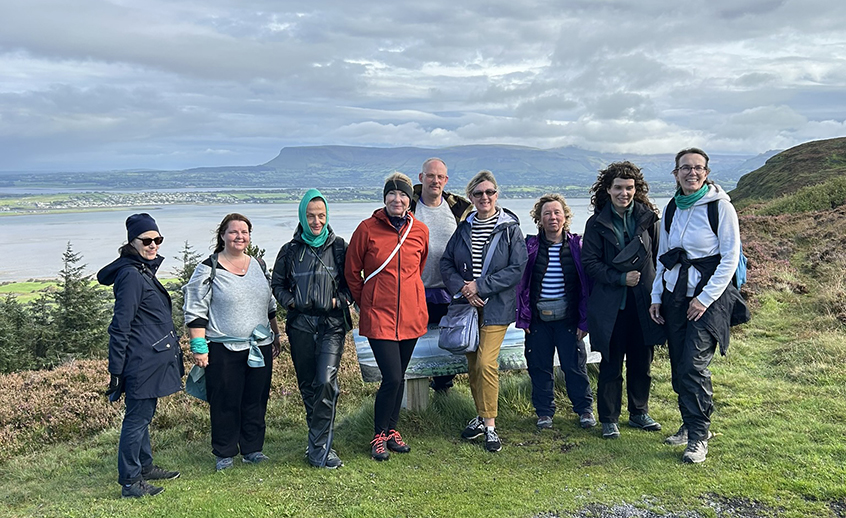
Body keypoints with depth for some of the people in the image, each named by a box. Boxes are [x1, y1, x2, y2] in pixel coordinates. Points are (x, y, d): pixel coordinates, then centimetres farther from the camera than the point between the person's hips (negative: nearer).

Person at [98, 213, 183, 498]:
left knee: (143, 415, 20)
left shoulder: (145, 271, 12)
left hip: (153, 359, 10)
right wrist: (116, 371, -19)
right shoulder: (131, 276, -18)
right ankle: (130, 482, 7)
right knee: (137, 418, -2)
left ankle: (145, 466, 33)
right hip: (142, 362, -10)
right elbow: (120, 327, -19)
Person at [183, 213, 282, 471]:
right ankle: (224, 453, 18)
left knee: (256, 401, 10)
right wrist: (198, 347, -10)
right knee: (225, 403, 2)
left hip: (260, 347, 5)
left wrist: (276, 336, 20)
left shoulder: (259, 265, 12)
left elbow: (270, 305, 21)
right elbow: (195, 311, -5)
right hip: (223, 349, -4)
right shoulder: (209, 269, -4)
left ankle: (253, 449, 24)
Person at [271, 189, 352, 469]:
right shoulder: (290, 251, 6)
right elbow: (277, 284, 15)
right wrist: (291, 301, -3)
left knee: (326, 381, -17)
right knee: (307, 385, 8)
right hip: (300, 325, 2)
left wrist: (338, 300, -8)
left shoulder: (339, 247, 3)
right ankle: (320, 440, 25)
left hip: (332, 324, -2)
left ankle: (318, 448, -9)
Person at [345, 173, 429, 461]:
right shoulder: (367, 229, -6)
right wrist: (366, 302, 8)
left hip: (411, 315, 4)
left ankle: (391, 430, 30)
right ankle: (379, 435, 12)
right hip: (379, 316, -3)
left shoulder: (420, 231, 3)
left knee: (399, 376, 12)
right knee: (392, 378, -8)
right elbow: (352, 271, 4)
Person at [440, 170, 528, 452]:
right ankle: (481, 416, 26)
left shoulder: (510, 228, -5)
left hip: (496, 306, -4)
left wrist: (480, 286, -14)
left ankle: (490, 425, -1)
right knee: (472, 363, 10)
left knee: (486, 363, -13)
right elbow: (446, 263, 7)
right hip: (467, 304, 4)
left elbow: (517, 268, -11)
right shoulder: (464, 228, 8)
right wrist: (462, 288, -10)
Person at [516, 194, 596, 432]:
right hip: (538, 317, 1)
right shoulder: (530, 246, 3)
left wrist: (583, 320, -4)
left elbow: (585, 285, 1)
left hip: (567, 317, -1)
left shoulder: (576, 245, 1)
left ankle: (584, 409, 22)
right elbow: (521, 283, 4)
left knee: (574, 364, 3)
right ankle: (544, 412, 22)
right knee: (539, 366, 7)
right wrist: (523, 317, -2)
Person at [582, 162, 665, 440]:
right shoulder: (597, 223, -1)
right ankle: (609, 419, 17)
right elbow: (590, 263, -4)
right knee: (611, 365, 4)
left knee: (642, 362, 13)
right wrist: (620, 278, -14)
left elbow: (658, 256, 8)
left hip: (643, 302, 2)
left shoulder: (648, 217, 4)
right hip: (610, 305, -2)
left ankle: (639, 413, 31)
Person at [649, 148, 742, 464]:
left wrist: (705, 298, -12)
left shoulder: (721, 207, -7)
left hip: (709, 298, -5)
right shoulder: (671, 209, 9)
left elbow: (730, 258, -9)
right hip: (674, 296, 5)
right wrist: (656, 296, 11)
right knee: (679, 366, 7)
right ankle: (690, 424, 24)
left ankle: (698, 436, 0)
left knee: (693, 365, -12)